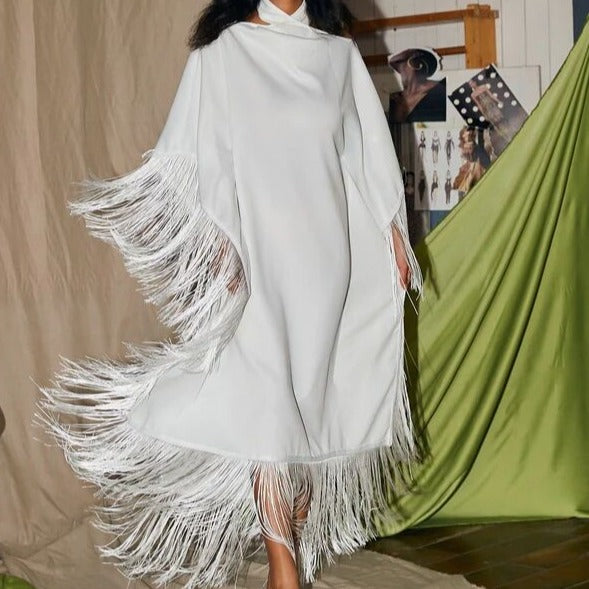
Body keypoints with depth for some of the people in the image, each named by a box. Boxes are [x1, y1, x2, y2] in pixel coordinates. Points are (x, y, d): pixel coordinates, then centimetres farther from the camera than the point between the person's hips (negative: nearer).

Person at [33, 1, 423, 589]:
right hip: (258, 256, -3)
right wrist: (219, 242, -12)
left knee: (318, 392, 7)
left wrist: (393, 232, 9)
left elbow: (370, 154, 13)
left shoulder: (341, 53, 11)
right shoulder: (223, 50, 1)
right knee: (268, 402, -6)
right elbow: (203, 155, -3)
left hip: (328, 253, 4)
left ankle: (302, 531, 19)